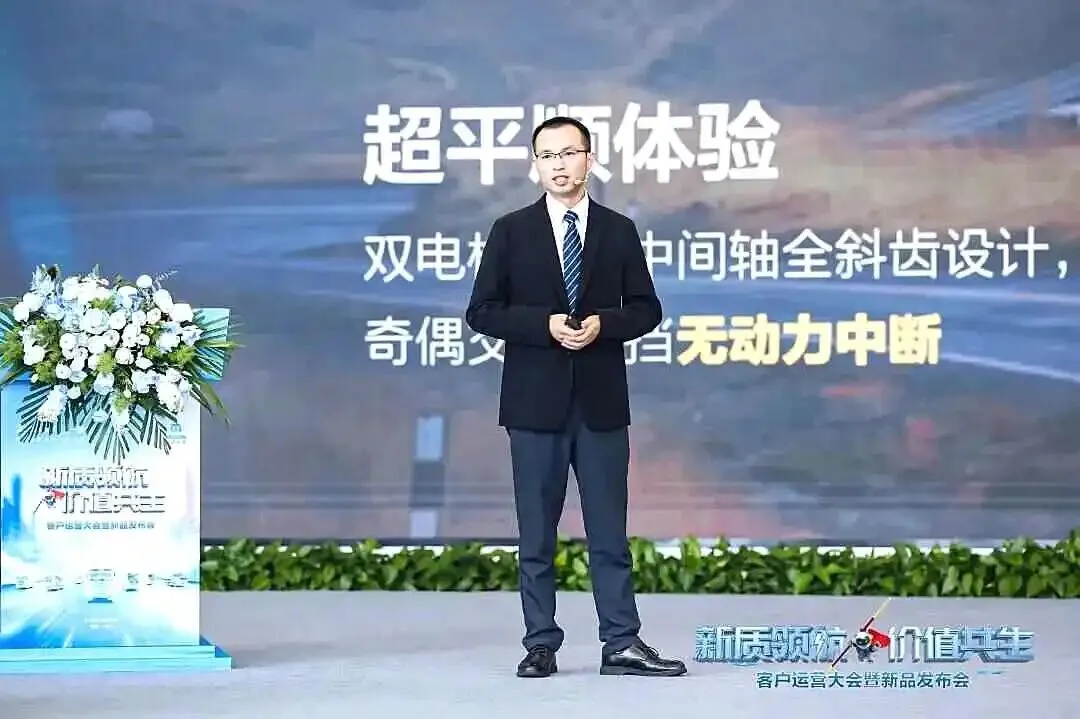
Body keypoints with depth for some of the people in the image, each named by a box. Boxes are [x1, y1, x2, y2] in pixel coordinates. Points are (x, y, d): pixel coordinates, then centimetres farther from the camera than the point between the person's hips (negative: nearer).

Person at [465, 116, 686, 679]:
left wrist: (602, 324, -12)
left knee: (609, 531, 2)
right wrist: (545, 325, -14)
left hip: (601, 401, 1)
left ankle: (621, 645, 4)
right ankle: (541, 644, 9)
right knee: (536, 533, 3)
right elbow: (482, 312, 0)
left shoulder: (619, 231, 8)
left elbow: (646, 309, 8)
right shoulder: (511, 231, 4)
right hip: (535, 401, -1)